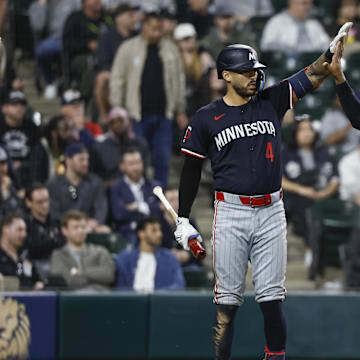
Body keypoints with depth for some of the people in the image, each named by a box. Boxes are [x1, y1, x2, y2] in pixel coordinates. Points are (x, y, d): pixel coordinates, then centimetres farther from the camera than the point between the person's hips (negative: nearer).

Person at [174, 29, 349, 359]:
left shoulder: (272, 102, 8)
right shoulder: (207, 118, 2)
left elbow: (313, 76, 0)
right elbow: (192, 170, 8)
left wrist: (336, 47, -16)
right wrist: (183, 219, 5)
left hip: (271, 212, 2)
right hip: (231, 214, -2)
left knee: (272, 297, 3)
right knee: (227, 301, 0)